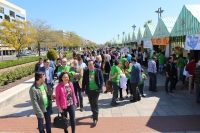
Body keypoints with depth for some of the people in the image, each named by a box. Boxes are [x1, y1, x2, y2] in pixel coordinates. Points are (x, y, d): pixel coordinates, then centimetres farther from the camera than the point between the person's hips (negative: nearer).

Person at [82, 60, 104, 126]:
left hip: (96, 90, -3)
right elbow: (84, 81, 5)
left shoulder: (98, 71, -5)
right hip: (89, 90, 3)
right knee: (91, 103, 14)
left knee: (95, 104, -5)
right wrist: (83, 90, 3)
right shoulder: (86, 72, 1)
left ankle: (95, 119, -1)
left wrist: (100, 88, -10)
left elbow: (101, 80, -2)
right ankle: (94, 113, 37)